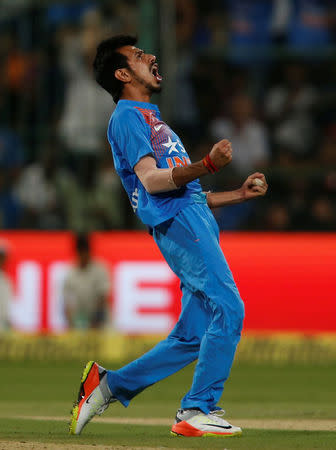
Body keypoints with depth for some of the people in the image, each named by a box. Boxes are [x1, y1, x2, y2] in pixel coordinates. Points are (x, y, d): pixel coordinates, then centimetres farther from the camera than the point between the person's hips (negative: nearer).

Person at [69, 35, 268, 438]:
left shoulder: (150, 118, 32)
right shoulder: (127, 116, 2)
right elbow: (151, 180, -13)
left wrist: (242, 194, 21)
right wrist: (207, 165, -28)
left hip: (194, 216, 10)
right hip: (177, 222, -10)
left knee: (192, 337, 4)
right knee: (228, 308, -20)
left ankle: (109, 385, 11)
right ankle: (197, 411, -20)